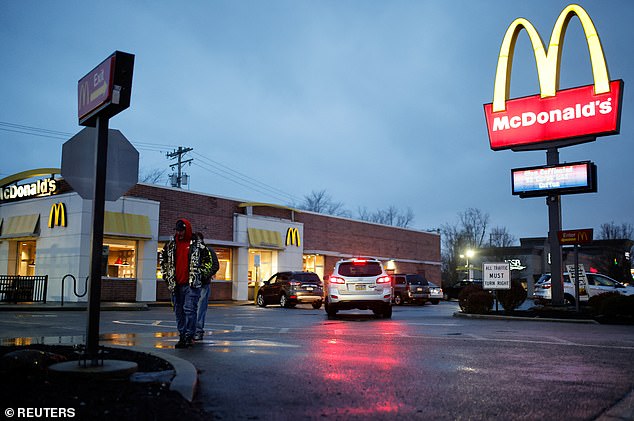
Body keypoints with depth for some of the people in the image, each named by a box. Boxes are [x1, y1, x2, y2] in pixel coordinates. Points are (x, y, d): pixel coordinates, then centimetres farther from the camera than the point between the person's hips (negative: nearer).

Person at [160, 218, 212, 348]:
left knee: (189, 309, -10)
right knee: (179, 311, 10)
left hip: (191, 284, -5)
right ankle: (182, 336, 19)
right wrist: (166, 274, 19)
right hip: (175, 284, 5)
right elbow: (163, 258, 25)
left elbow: (208, 260, 4)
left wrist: (201, 274, 3)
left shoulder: (197, 245, -2)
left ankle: (189, 337, -4)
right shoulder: (171, 245, 10)